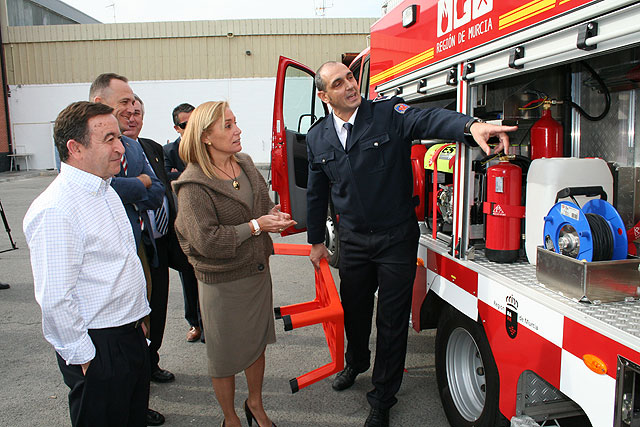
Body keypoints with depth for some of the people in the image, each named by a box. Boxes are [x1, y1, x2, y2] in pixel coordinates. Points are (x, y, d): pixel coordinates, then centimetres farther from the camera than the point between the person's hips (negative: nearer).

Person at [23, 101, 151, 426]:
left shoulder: (105, 191, 8)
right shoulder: (55, 211, -23)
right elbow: (55, 299, -24)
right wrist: (83, 359, -15)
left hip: (131, 333, 9)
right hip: (97, 350, -9)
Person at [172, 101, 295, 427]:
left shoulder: (245, 164, 2)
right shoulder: (193, 185, -19)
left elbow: (263, 203, 17)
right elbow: (207, 240, -23)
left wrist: (273, 215, -6)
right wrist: (256, 226, -21)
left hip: (258, 271, 7)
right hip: (223, 282, -6)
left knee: (258, 342, 21)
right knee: (226, 355, 11)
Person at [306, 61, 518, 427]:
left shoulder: (389, 114, -10)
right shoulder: (318, 137, 4)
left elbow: (428, 120, -30)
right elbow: (317, 193, 12)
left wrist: (471, 125, -50)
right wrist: (316, 241, 17)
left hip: (396, 240, -3)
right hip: (353, 241, 4)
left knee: (392, 321, 7)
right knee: (354, 310, 20)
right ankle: (356, 363, 52)